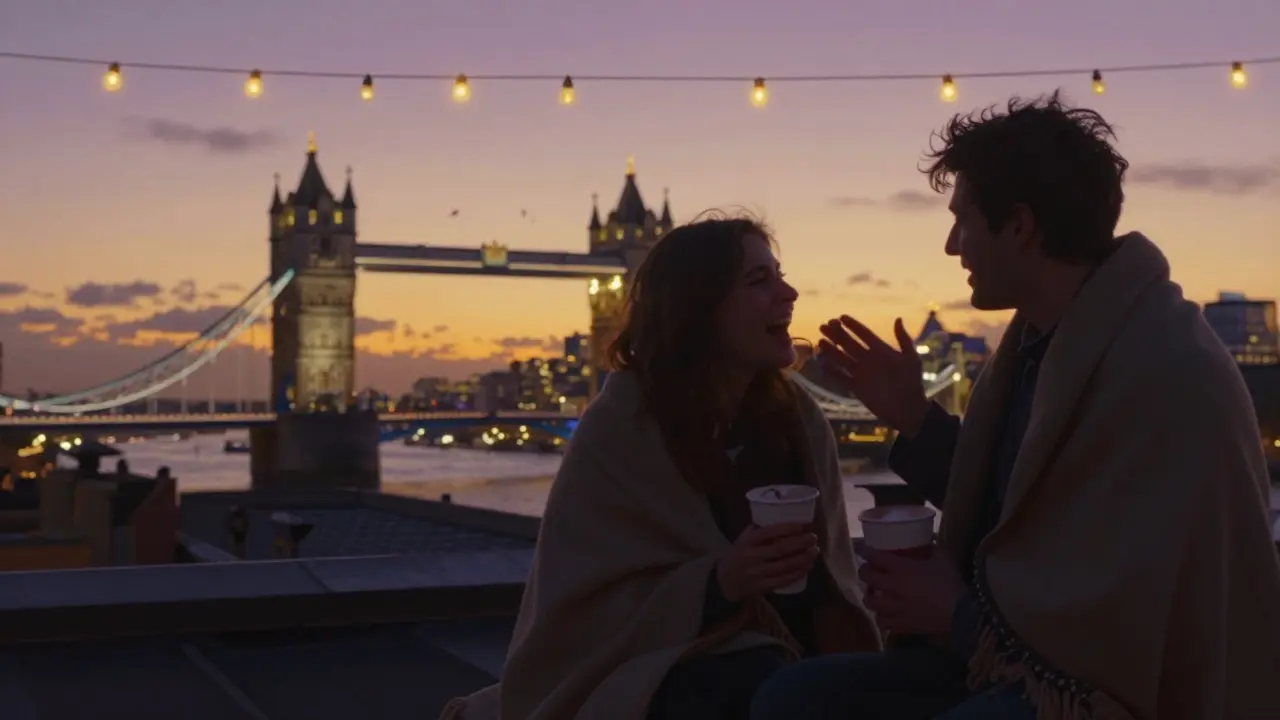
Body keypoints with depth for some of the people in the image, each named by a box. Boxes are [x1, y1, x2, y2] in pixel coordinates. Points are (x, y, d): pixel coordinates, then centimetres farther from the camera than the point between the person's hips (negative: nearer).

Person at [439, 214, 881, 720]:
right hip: (647, 673, -5)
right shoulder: (619, 429, -10)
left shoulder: (799, 418, 4)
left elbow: (823, 581, 7)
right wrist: (719, 583, -28)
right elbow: (584, 615, -13)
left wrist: (848, 657, -14)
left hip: (775, 652, 5)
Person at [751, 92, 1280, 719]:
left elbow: (1134, 627, -24)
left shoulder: (1169, 377, -21)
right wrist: (913, 418, 9)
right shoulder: (1042, 335, 10)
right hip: (1011, 660, 9)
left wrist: (959, 615, -12)